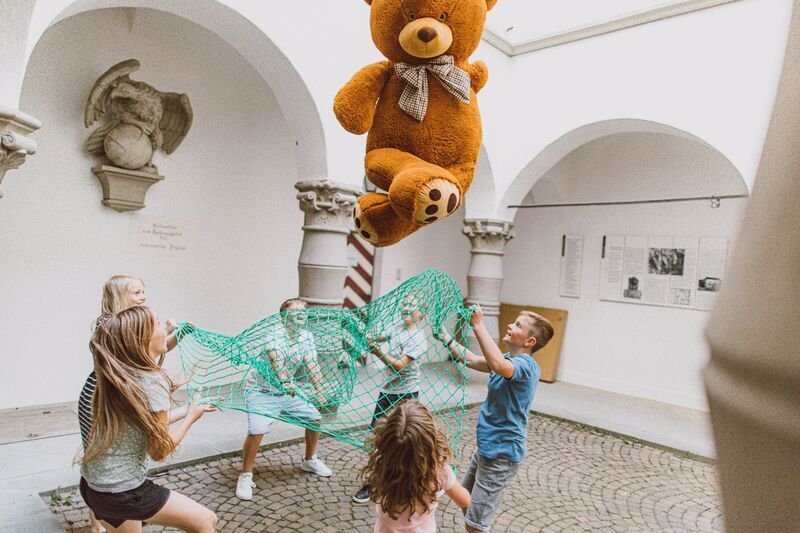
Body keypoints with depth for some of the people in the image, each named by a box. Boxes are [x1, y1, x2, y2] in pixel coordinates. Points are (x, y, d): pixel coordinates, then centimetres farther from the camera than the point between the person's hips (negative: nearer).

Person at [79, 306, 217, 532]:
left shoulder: (116, 375, 1)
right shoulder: (152, 382, -22)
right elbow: (159, 449, -15)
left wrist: (188, 409, 18)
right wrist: (191, 417, -1)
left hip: (92, 485, 8)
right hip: (122, 492, -8)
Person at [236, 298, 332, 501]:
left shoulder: (307, 337, -4)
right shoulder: (275, 335, -25)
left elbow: (312, 365, -12)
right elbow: (275, 358, -42)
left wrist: (320, 392, -25)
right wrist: (284, 382, -59)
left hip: (288, 390, 7)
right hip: (261, 391, -7)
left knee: (315, 418, 8)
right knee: (257, 430, -24)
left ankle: (309, 461, 31)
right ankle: (245, 477, -1)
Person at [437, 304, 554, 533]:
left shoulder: (526, 364, -23)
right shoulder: (510, 360, 8)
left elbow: (497, 365, -44)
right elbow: (472, 360, 10)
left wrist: (478, 325, -38)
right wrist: (446, 338, -1)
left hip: (501, 452, -10)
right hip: (488, 446, 10)